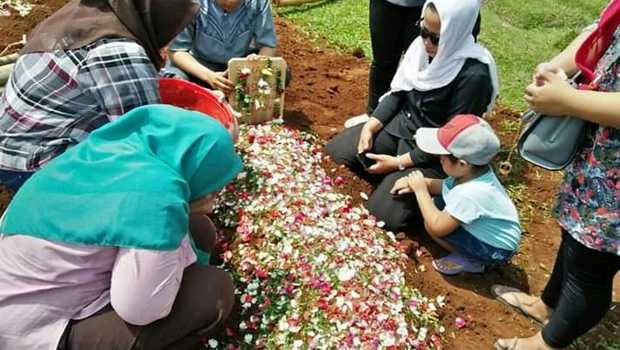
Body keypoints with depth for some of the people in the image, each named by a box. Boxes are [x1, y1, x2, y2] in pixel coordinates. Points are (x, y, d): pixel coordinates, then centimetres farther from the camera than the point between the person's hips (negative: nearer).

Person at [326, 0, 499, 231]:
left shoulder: (474, 75, -26)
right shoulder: (422, 46, -8)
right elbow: (398, 93, 4)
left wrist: (399, 162, -19)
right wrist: (370, 126, -9)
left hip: (433, 154, -6)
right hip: (399, 126, 7)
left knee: (381, 214, -15)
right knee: (334, 151, 2)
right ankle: (393, 179, 12)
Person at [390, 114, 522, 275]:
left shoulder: (470, 193, -38)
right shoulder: (474, 172, -12)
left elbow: (437, 227, -31)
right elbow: (444, 186, 6)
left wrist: (420, 190, -23)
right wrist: (419, 184, -10)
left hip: (496, 250, -9)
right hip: (485, 230, 9)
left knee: (432, 225, -21)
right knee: (438, 202, 5)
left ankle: (470, 261, 1)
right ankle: (471, 253, 12)